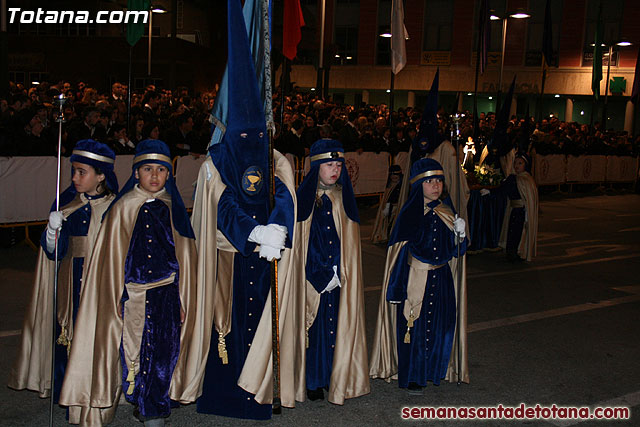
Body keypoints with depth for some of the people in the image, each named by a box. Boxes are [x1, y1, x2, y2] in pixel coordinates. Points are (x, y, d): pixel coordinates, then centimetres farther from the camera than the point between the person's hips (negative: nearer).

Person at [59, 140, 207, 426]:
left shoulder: (173, 208, 6)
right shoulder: (123, 207, 1)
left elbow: (183, 255, 9)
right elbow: (113, 255, 2)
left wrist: (183, 299, 6)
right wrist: (117, 296, -2)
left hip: (167, 293, 2)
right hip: (133, 293, -1)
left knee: (164, 350, 2)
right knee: (134, 349, 2)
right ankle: (144, 404, 20)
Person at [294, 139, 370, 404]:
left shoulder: (344, 199, 7)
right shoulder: (304, 197, -1)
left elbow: (351, 241, 8)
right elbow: (298, 240, -3)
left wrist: (338, 275, -4)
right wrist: (319, 276, -10)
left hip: (341, 278, 2)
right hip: (313, 276, -2)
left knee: (340, 323, 3)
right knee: (314, 325, 1)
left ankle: (338, 379, 15)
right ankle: (314, 382, 13)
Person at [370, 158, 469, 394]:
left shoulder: (447, 211, 4)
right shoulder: (409, 214, -12)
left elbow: (454, 251, 10)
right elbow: (399, 253, -11)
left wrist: (459, 234, -11)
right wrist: (398, 289, -12)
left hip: (442, 279, 5)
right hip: (415, 279, -5)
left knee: (440, 325, 13)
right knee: (415, 327, 2)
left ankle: (434, 369, 33)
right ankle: (412, 376, 18)